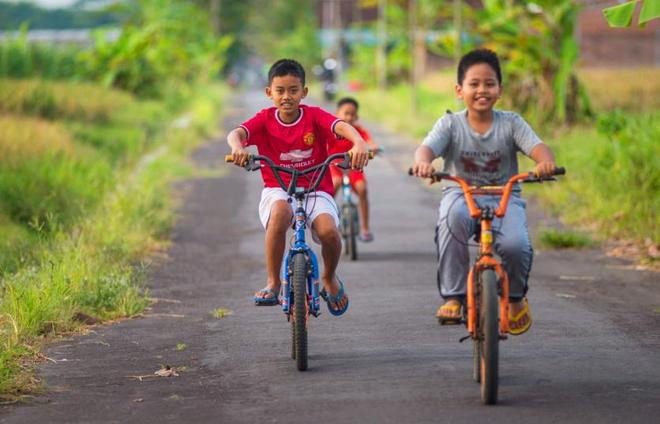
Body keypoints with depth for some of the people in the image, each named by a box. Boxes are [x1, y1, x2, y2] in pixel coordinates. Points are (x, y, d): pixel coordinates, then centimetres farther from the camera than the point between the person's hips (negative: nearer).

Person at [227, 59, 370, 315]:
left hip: (315, 190, 0)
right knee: (280, 212, -38)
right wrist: (237, 147, -44)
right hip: (277, 190, 0)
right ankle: (273, 283, -25)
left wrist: (359, 144, -45)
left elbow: (342, 127, -22)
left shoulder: (314, 116, -4)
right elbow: (236, 133, -19)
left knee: (329, 231, -28)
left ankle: (329, 279, 8)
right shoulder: (265, 119, -2)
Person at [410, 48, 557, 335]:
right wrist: (423, 162, -43)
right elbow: (427, 148, -17)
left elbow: (538, 147, -14)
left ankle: (516, 298, 8)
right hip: (461, 193, 0)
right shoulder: (450, 124, -1)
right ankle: (453, 296, -22)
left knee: (515, 245, -29)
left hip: (504, 197, 0)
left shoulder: (511, 123, 0)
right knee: (453, 216, -38)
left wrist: (545, 162, -40)